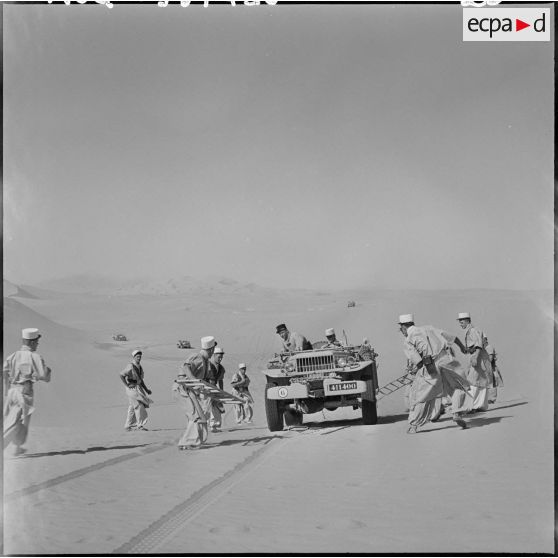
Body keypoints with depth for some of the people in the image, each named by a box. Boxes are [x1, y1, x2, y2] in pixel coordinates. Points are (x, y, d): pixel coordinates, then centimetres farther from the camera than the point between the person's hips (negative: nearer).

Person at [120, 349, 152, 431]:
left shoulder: (139, 367, 13)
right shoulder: (131, 367, -15)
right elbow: (121, 375, -21)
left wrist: (146, 389, 15)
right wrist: (127, 385, -19)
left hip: (138, 388, 9)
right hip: (132, 389, -9)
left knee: (132, 408, 10)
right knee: (139, 406, -10)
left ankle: (127, 426, 15)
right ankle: (140, 425, -5)